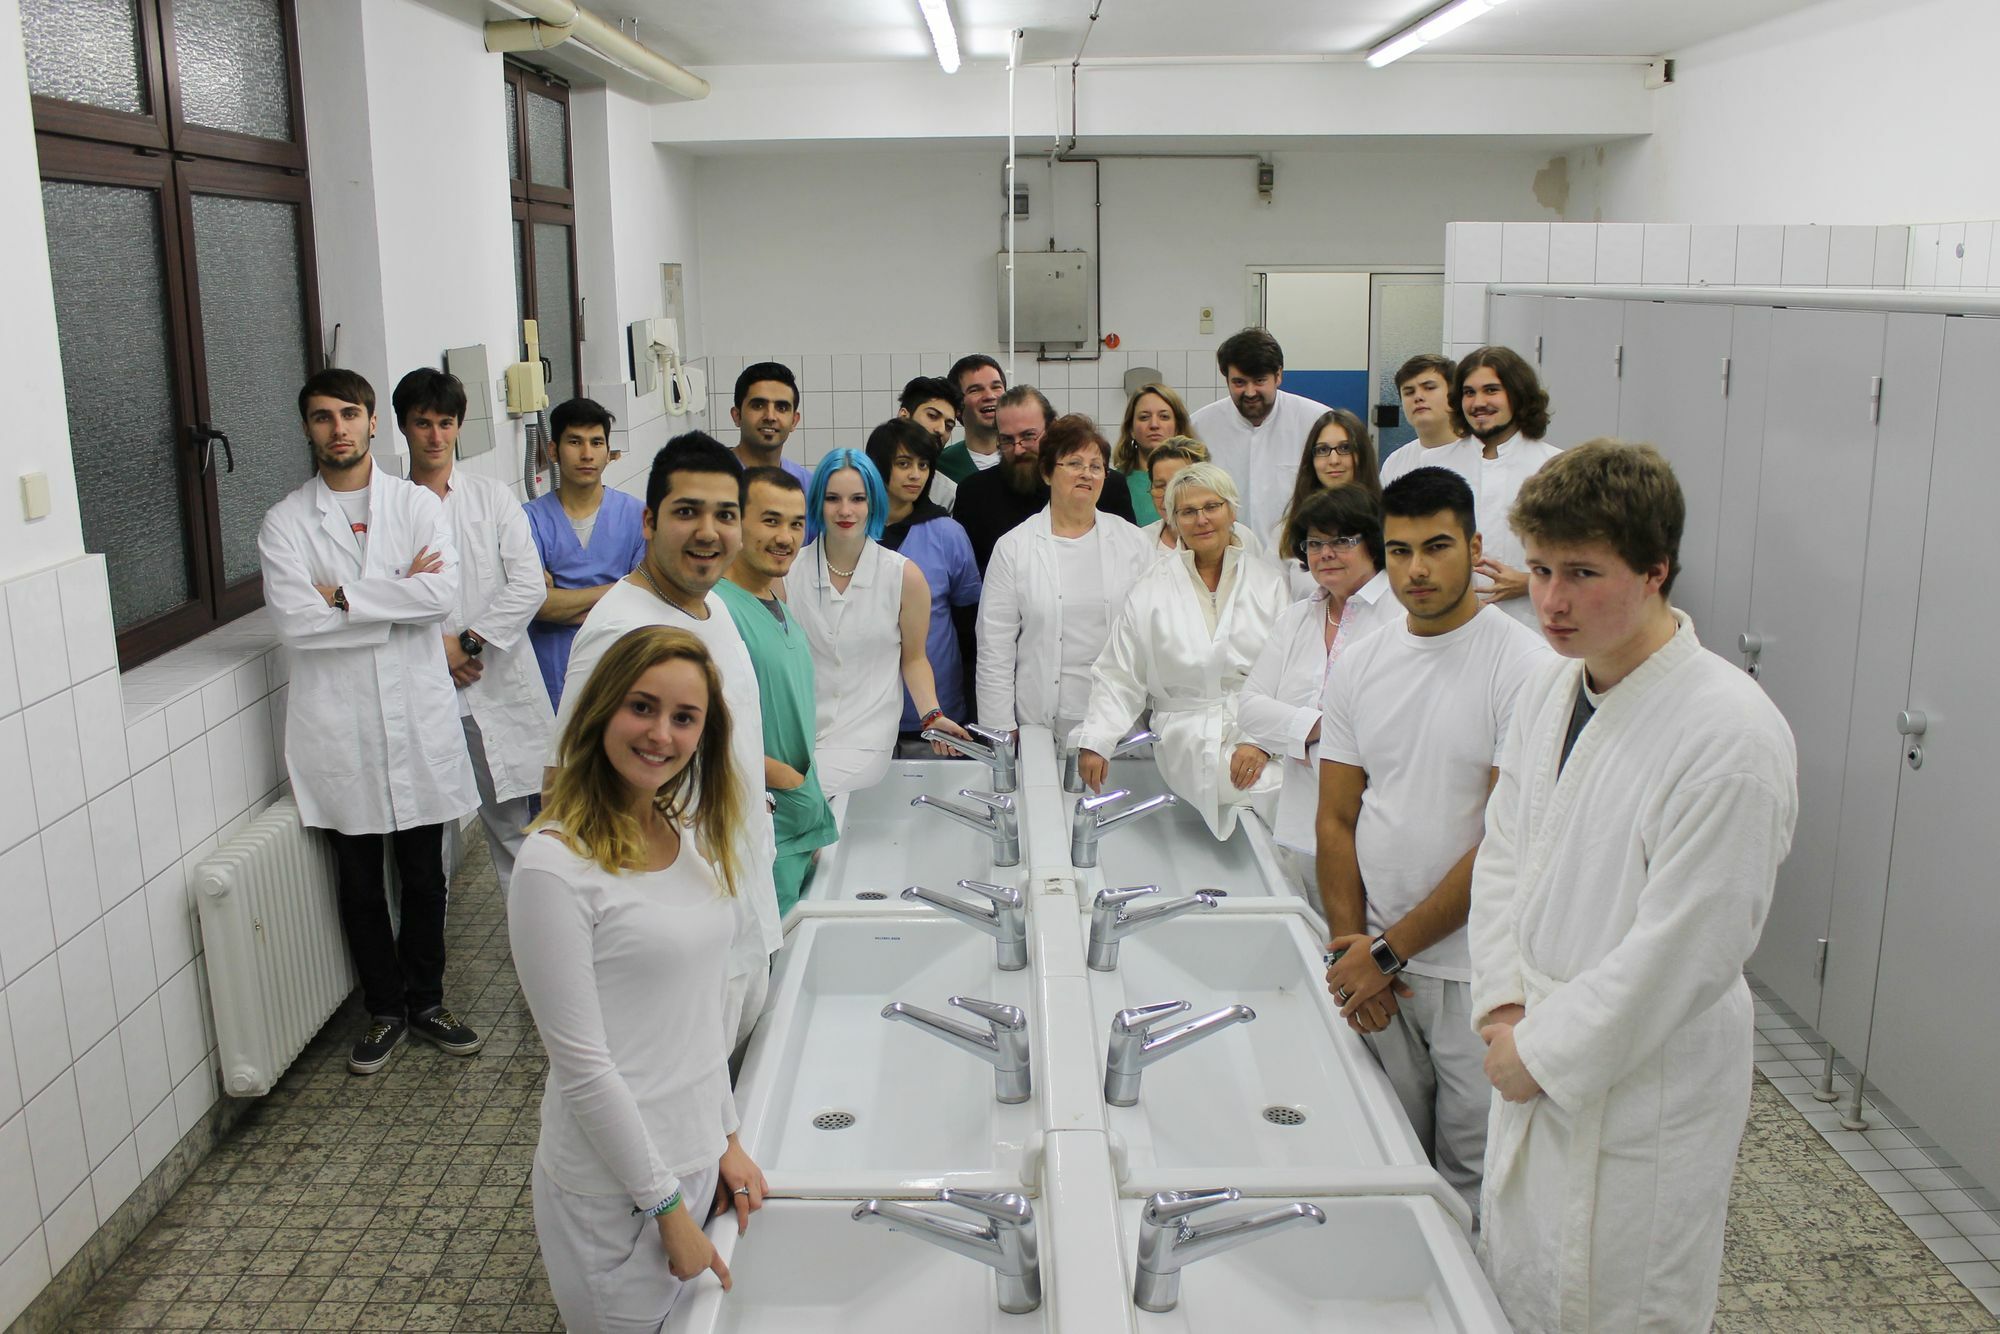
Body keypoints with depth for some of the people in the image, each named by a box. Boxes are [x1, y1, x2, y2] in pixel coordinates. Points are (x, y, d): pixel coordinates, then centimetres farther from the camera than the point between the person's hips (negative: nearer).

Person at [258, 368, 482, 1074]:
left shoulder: (418, 504, 2)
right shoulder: (286, 522, 0)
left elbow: (444, 593, -14)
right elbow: (294, 622, -13)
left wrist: (345, 597, -15)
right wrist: (400, 595, -12)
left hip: (419, 718, 0)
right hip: (339, 729, 0)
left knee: (424, 874, 11)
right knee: (359, 880, 12)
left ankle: (426, 999, 29)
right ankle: (385, 1009, 28)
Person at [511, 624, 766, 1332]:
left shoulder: (689, 836, 3)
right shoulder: (555, 867, -20)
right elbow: (582, 1064, -18)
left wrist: (728, 1139, 9)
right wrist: (668, 1206, -14)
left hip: (700, 1159, 7)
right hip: (616, 1185, -7)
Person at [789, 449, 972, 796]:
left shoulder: (904, 576, 1)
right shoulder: (788, 569, 3)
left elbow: (913, 659, 10)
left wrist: (932, 715, -7)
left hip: (864, 738, -1)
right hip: (797, 732, 1)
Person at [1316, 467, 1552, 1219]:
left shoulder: (1524, 668, -12)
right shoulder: (1359, 667, 5)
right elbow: (1336, 820, 8)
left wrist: (1389, 950, -12)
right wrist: (1353, 947, -3)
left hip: (1478, 972, -4)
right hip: (1376, 964, 5)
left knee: (1472, 1173, 3)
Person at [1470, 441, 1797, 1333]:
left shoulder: (1733, 735, -23)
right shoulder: (1549, 691, 2)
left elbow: (1684, 949, -22)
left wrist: (1542, 1052, -14)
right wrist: (1505, 1006, -3)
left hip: (1640, 1101, -7)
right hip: (1533, 1068, 7)